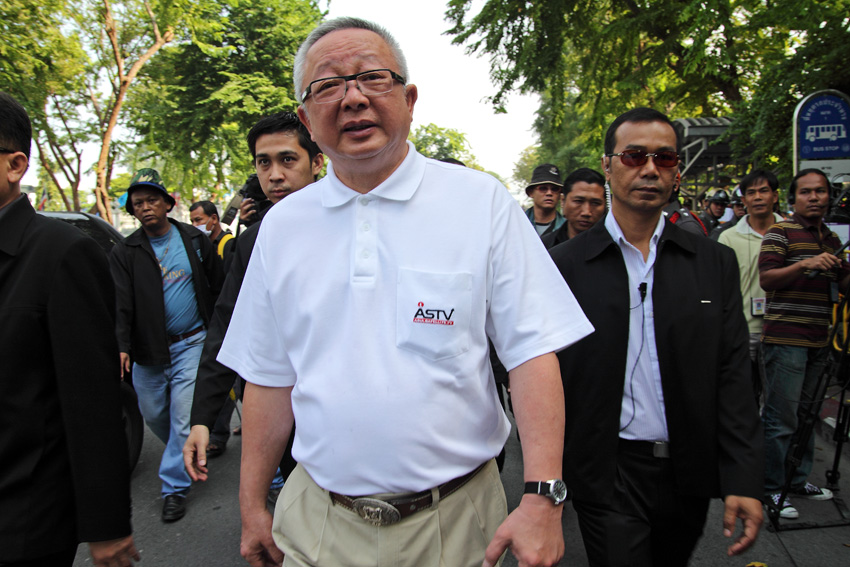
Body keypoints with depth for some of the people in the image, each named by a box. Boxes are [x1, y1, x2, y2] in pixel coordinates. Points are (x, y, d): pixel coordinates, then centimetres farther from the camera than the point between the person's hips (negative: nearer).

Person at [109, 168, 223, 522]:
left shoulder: (195, 240, 0)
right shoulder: (125, 253, 0)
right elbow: (121, 304, -10)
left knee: (183, 416, -3)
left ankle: (175, 487, 10)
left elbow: (218, 287, 4)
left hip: (191, 343, -2)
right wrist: (122, 345, -24)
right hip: (148, 348, 2)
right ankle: (184, 452, 45)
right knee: (153, 414, 16)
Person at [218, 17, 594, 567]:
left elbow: (532, 350, -11)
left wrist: (542, 499, -17)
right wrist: (253, 507, 6)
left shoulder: (481, 201, -8)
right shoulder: (282, 226, 2)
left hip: (454, 520, -1)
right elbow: (270, 377, 5)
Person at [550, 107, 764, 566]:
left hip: (690, 472, 4)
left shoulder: (715, 263, 2)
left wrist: (744, 479, -6)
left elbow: (732, 376, 0)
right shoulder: (565, 265, -6)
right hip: (608, 474, -3)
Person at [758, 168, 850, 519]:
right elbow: (766, 278, -16)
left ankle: (799, 479, 27)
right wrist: (804, 265, -29)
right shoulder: (781, 232, -5)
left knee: (806, 414, 15)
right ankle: (771, 489, 6)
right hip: (786, 338, -7)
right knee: (782, 418, -4)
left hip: (818, 340, 8)